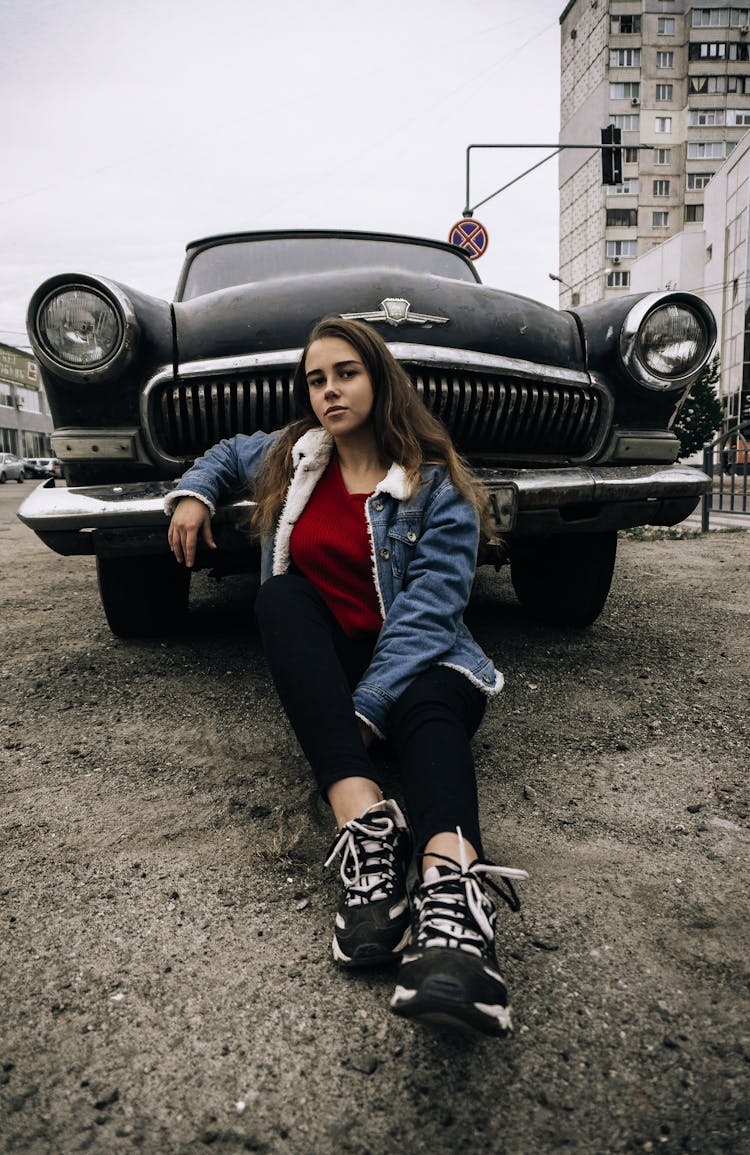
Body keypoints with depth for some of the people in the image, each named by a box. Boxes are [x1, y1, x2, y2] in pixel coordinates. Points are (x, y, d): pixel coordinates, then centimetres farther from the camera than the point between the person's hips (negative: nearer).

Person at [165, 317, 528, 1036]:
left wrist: (363, 713, -29)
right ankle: (364, 822, -45)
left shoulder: (437, 488, -6)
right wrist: (192, 492, 9)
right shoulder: (291, 457, 9)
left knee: (430, 711, -37)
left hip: (413, 662, -3)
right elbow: (228, 456, 31)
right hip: (321, 663, 3)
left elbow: (426, 612, -17)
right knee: (280, 595, -28)